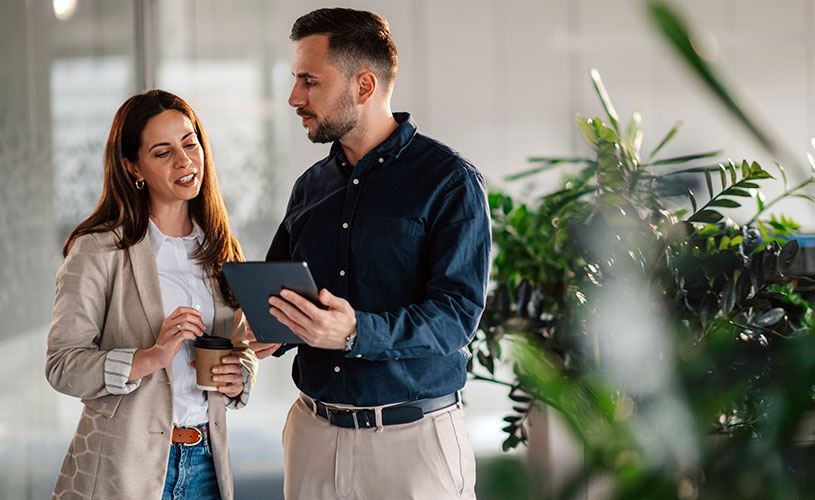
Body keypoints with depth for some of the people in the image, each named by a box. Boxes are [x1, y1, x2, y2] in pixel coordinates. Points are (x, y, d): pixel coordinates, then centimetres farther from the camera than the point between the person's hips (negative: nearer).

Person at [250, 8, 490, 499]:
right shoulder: (312, 186, 12)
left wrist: (356, 333, -30)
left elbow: (456, 314, -16)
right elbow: (276, 288, 20)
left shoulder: (452, 181, -8)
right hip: (314, 434, 5)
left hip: (413, 438, -5)